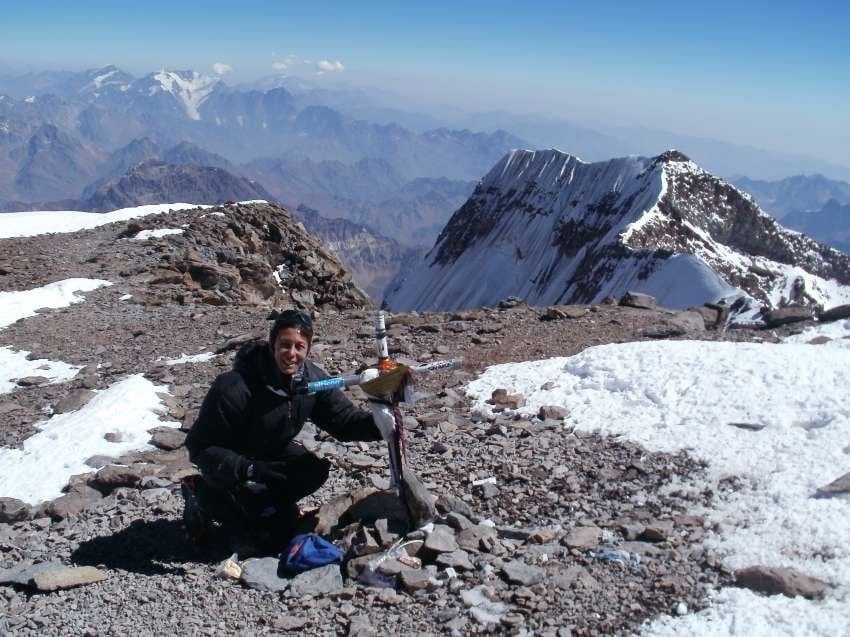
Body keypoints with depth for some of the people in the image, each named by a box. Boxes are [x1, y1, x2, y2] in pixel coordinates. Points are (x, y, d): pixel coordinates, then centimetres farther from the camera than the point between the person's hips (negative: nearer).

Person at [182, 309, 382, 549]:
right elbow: (200, 446, -27)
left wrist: (377, 423, -35)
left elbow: (344, 419, -13)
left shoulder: (312, 379, -15)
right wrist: (249, 470, -38)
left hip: (273, 453, 6)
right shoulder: (234, 387, -32)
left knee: (316, 471, -20)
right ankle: (206, 497, 3)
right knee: (282, 523, -17)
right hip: (231, 463, -5)